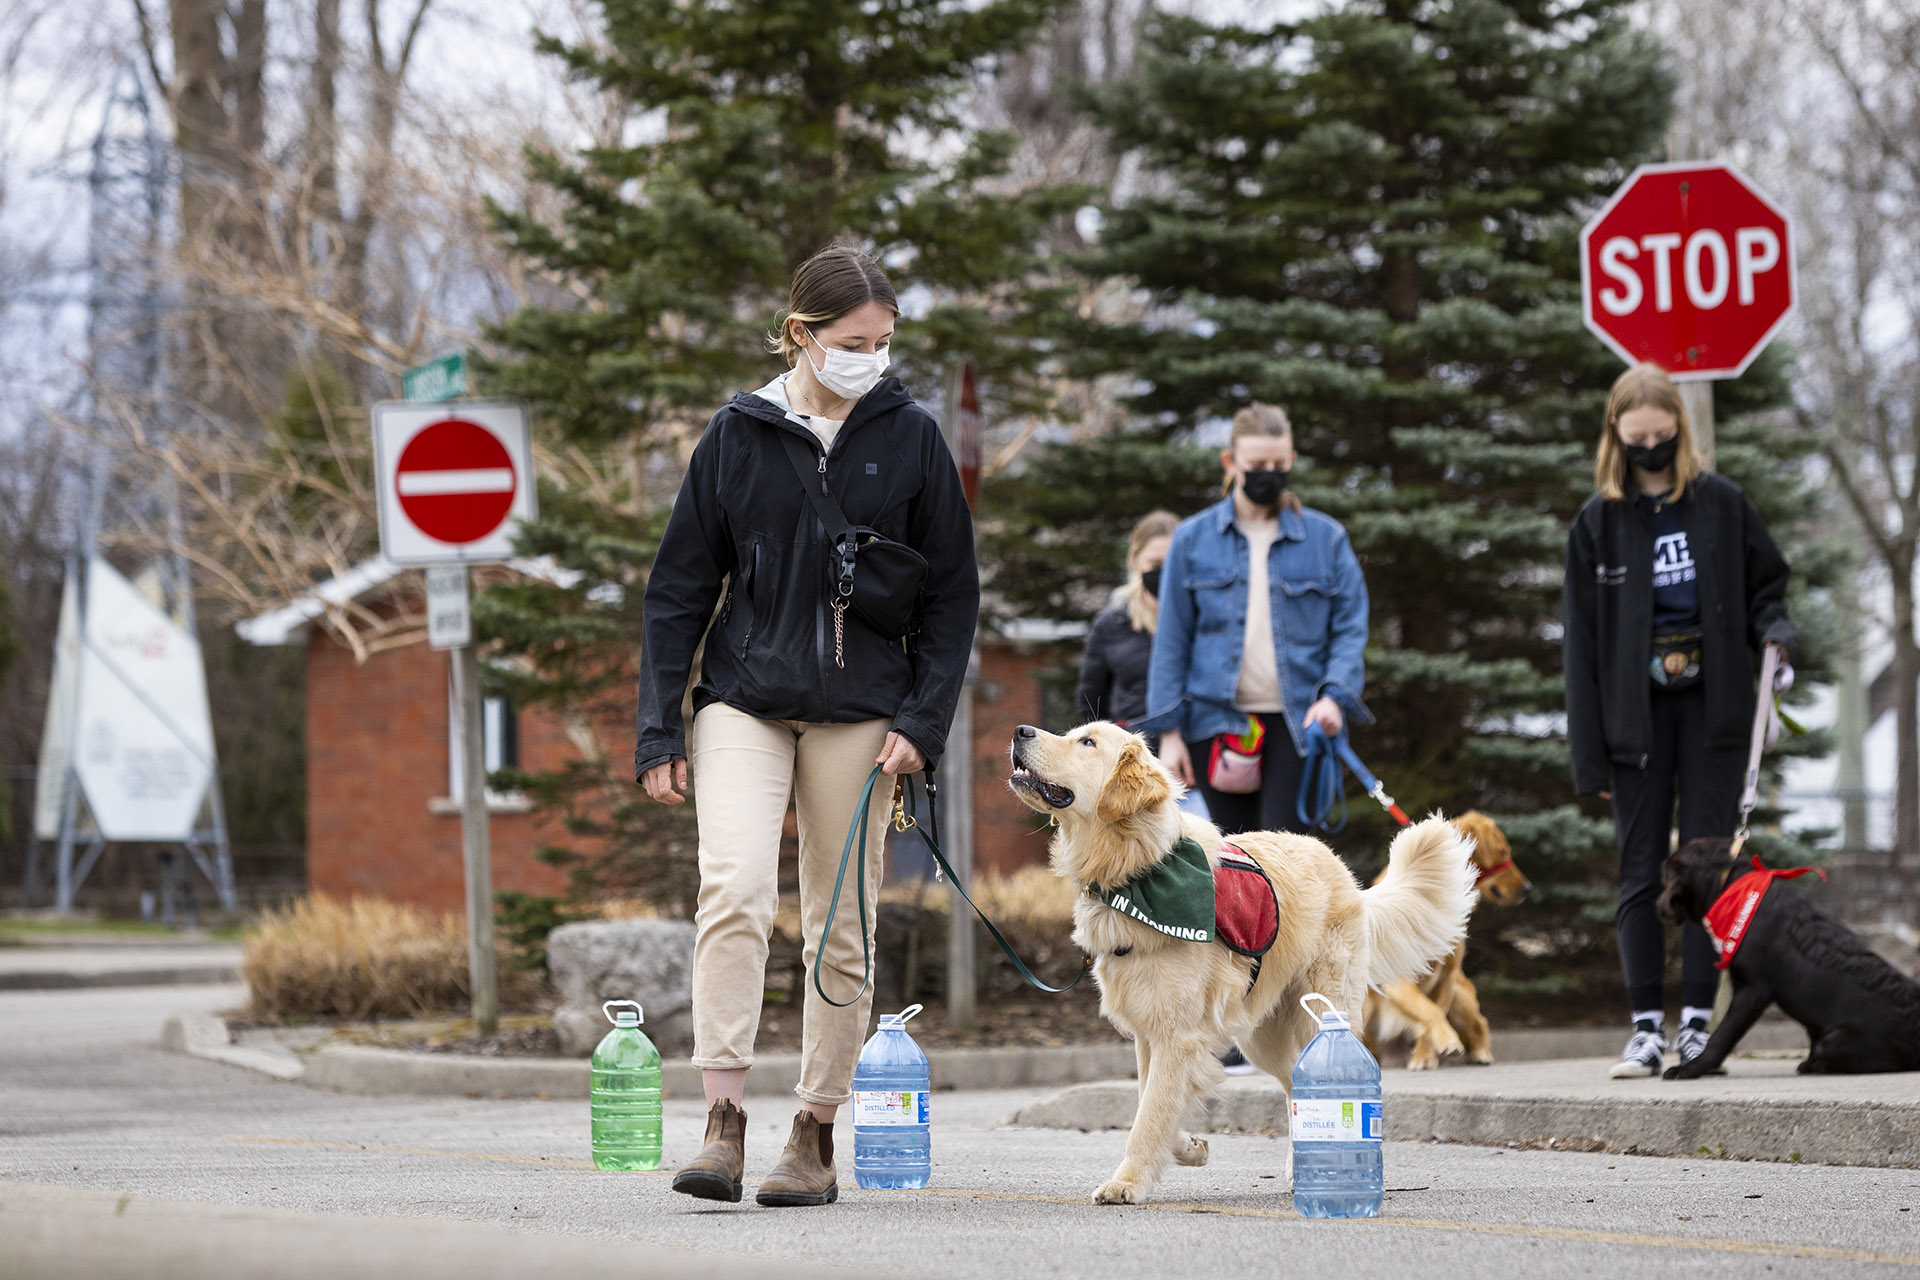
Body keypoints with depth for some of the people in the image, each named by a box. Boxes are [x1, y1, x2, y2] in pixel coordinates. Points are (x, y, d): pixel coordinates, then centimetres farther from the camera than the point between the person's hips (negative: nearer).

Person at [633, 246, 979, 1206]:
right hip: (745, 701, -1)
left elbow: (952, 592, 6)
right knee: (733, 887, -20)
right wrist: (658, 731, 0)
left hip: (859, 711, 1)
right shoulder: (738, 434, 1)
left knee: (840, 929, 4)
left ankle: (815, 1139, 13)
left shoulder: (909, 437, 2)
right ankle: (722, 1126, -21)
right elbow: (679, 588, 5)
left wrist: (923, 721, -5)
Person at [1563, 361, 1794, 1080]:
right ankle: (1646, 1029, 1)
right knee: (1639, 872, -1)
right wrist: (1590, 756, -2)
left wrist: (1773, 631, -10)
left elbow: (1765, 584, 15)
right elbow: (1582, 643, 3)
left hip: (1711, 706, 0)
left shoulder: (1722, 504, 4)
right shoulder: (1598, 523, 4)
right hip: (1637, 713, 0)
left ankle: (1697, 1023, 0)